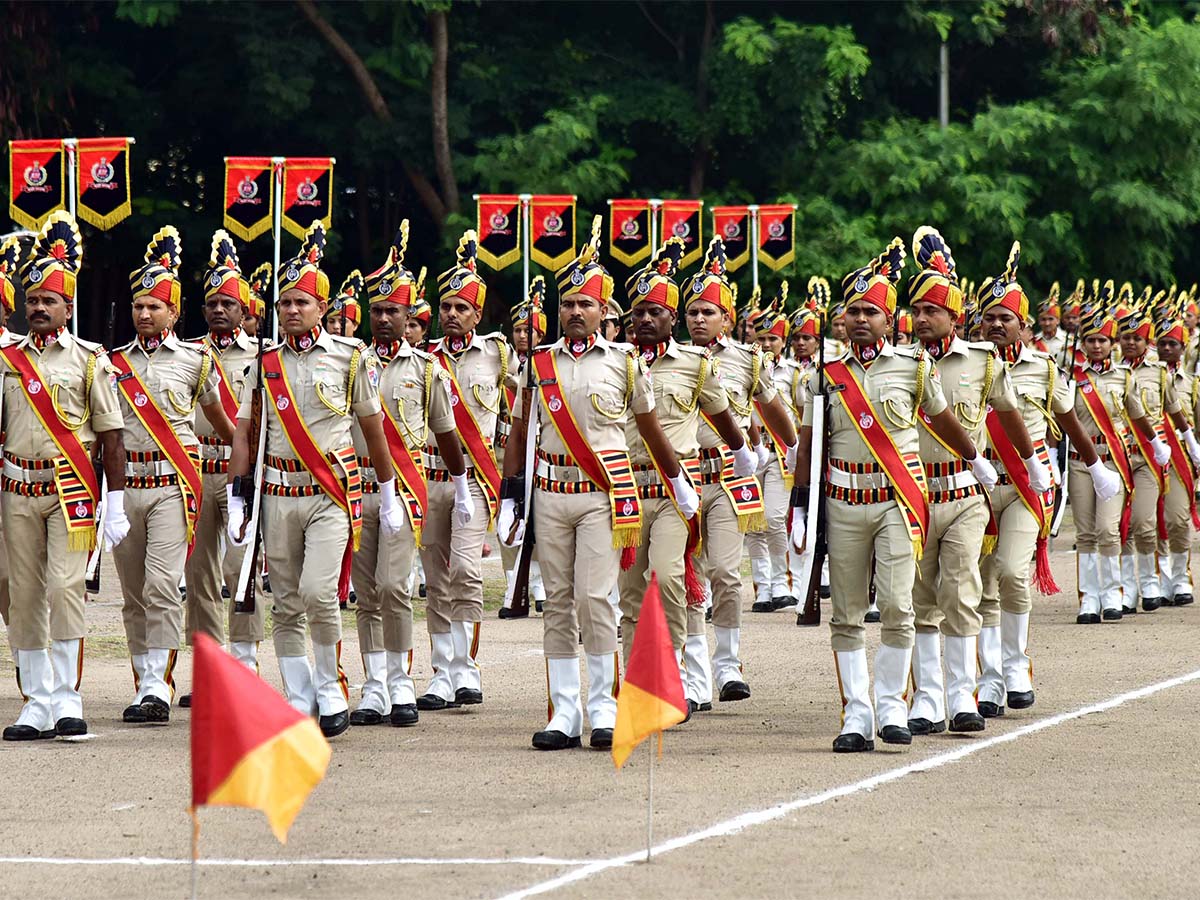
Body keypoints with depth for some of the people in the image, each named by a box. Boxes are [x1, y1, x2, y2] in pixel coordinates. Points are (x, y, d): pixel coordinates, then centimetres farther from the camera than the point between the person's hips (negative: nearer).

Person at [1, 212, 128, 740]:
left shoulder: (89, 360, 2)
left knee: (64, 587, -15)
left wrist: (115, 506, -4)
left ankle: (67, 700, -9)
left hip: (70, 486, -3)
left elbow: (111, 435, 1)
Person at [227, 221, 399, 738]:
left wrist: (389, 497, 10)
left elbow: (373, 429, 8)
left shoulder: (350, 357, 1)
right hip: (278, 495, 3)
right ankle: (298, 701, 12)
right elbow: (243, 434, 9)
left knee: (318, 592, -17)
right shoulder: (266, 365, 8)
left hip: (332, 491, -3)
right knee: (286, 607, 4)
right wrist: (236, 502, 2)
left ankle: (331, 689, 0)